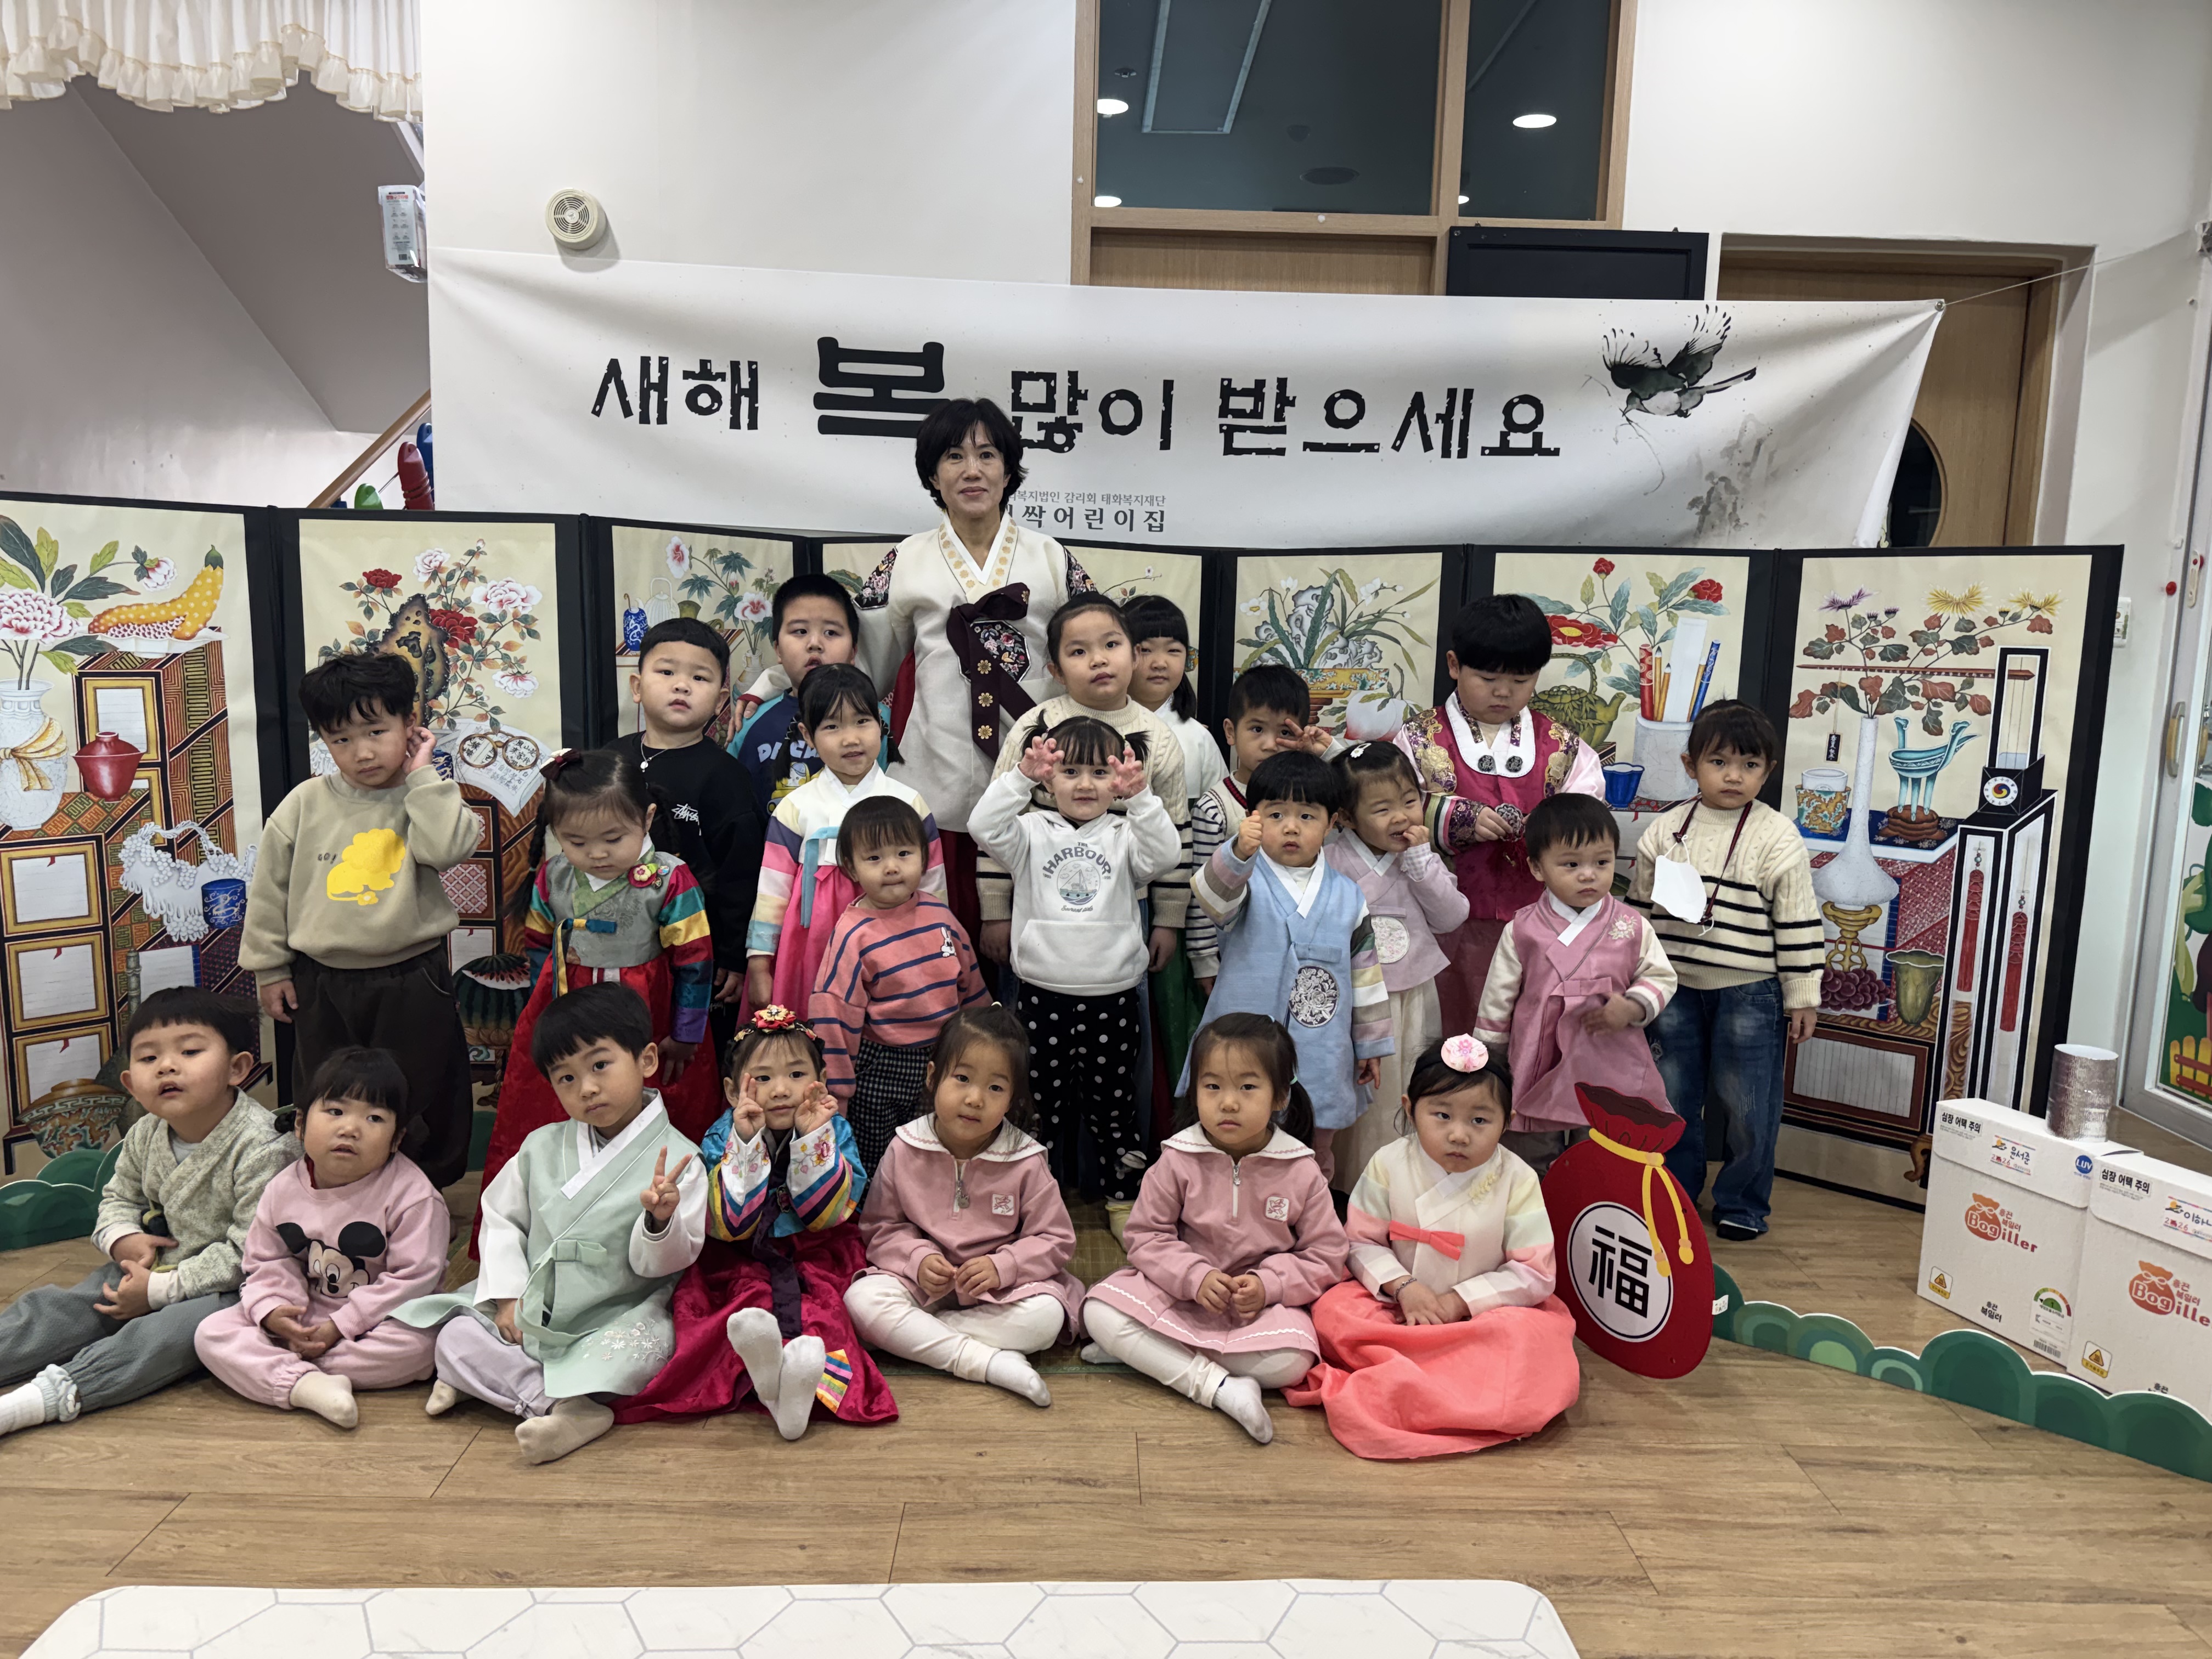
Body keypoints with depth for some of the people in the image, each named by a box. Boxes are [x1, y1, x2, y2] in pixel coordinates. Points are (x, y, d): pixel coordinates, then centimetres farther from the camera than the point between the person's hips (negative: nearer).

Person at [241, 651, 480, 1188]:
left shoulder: (429, 799, -5)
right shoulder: (305, 805, -2)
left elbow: (447, 848, -28)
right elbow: (270, 887, 5)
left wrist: (420, 774, -19)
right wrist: (269, 968, 6)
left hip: (412, 981, -2)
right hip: (324, 983, 2)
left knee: (424, 1098, 11)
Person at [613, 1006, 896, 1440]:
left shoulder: (834, 1132, 0)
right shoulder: (723, 1137, -1)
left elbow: (825, 1215, -9)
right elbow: (732, 1225, -13)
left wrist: (812, 1139, -20)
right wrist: (746, 1142, -23)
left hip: (817, 1254, 0)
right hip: (743, 1258, 0)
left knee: (823, 1304, -30)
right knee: (751, 1295, -32)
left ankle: (812, 1377, -55)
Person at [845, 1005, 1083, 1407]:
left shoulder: (1026, 1162, -9)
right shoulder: (905, 1151, -6)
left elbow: (1056, 1239, -5)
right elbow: (880, 1226, 0)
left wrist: (1003, 1266, -21)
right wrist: (918, 1259, -19)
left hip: (1000, 1285, 0)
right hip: (922, 1279, 1)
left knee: (1046, 1315, -29)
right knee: (863, 1299, -28)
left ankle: (913, 1337, -20)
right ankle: (986, 1362, -30)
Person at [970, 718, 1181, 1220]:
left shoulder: (1126, 836, 4)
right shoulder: (1033, 833, 3)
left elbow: (1165, 855, -15)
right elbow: (985, 827, -14)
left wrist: (1140, 797, -25)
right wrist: (1020, 778, -24)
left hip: (1113, 999, 0)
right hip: (1043, 996, 0)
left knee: (1112, 1102, 12)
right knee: (1042, 1102, 11)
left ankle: (1126, 1195, 28)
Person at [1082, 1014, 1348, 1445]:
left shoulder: (1300, 1171, -6)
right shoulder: (1178, 1161, -5)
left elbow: (1325, 1257, -2)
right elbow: (1146, 1237, -4)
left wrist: (1266, 1284, -19)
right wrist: (1196, 1277, -21)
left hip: (1264, 1302, 0)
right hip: (1181, 1292, 0)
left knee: (1288, 1361, -31)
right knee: (1101, 1310, -22)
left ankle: (1145, 1351, -14)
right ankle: (1219, 1386, -24)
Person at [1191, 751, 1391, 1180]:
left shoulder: (1348, 896, 4)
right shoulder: (1246, 882, -7)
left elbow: (1366, 972, 11)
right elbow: (1212, 893, -31)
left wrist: (1372, 1044, 13)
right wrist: (1240, 851, -51)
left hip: (1320, 1063, 3)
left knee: (1314, 1166, 19)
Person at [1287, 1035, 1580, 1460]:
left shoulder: (1516, 1180, -10)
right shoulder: (1388, 1165, -7)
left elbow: (1535, 1273, -8)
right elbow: (1361, 1242, -3)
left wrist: (1460, 1301, -16)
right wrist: (1402, 1287, -20)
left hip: (1482, 1312, -1)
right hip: (1397, 1306, 1)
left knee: (1530, 1333, -33)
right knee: (1333, 1310, -24)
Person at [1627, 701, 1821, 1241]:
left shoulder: (1778, 839, -7)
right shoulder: (1664, 831, 1)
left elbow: (1798, 924, -5)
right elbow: (1641, 908, 9)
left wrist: (1802, 996, -5)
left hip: (1749, 993, -3)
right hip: (1677, 988, 3)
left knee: (1747, 1105, 5)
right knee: (1671, 1097, 12)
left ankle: (1742, 1205, 24)